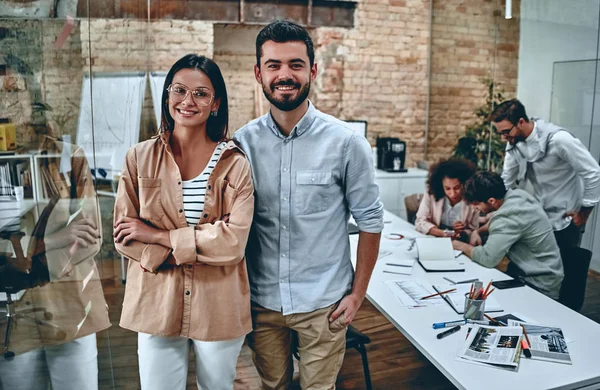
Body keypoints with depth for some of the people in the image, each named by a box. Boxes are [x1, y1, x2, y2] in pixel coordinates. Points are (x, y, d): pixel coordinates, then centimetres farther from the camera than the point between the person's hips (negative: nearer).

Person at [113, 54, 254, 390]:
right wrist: (203, 241, -16)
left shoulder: (235, 164, -6)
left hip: (220, 308, 0)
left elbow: (234, 241, -16)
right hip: (157, 303, 1)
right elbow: (123, 236, -5)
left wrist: (158, 236, -15)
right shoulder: (140, 158, -3)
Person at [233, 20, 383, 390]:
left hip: (323, 303, -2)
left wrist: (358, 293, -3)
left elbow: (370, 220, -5)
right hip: (261, 301, 2)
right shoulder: (243, 142, -5)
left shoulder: (346, 142, -11)